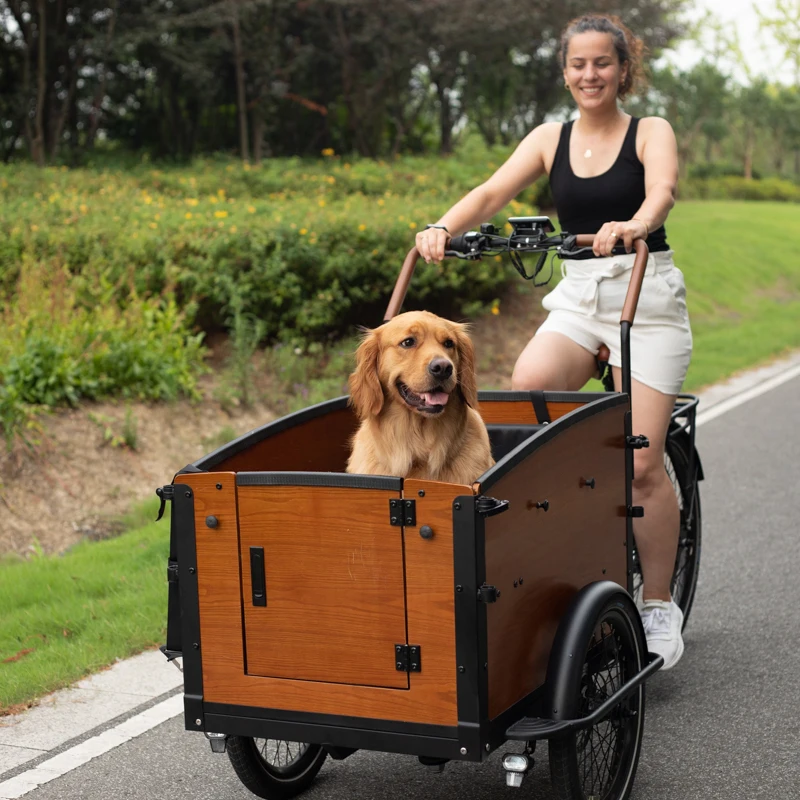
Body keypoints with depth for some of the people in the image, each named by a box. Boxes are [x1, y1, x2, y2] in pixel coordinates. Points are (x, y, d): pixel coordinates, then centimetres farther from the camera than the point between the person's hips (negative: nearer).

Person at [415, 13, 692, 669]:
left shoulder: (650, 132, 0)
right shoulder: (551, 140, 10)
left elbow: (663, 187, -22)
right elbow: (493, 193, -2)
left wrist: (635, 225, -44)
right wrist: (444, 228, -22)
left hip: (649, 299, -3)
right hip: (577, 296, 4)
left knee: (641, 461, -11)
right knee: (527, 385, -29)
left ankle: (660, 607, 5)